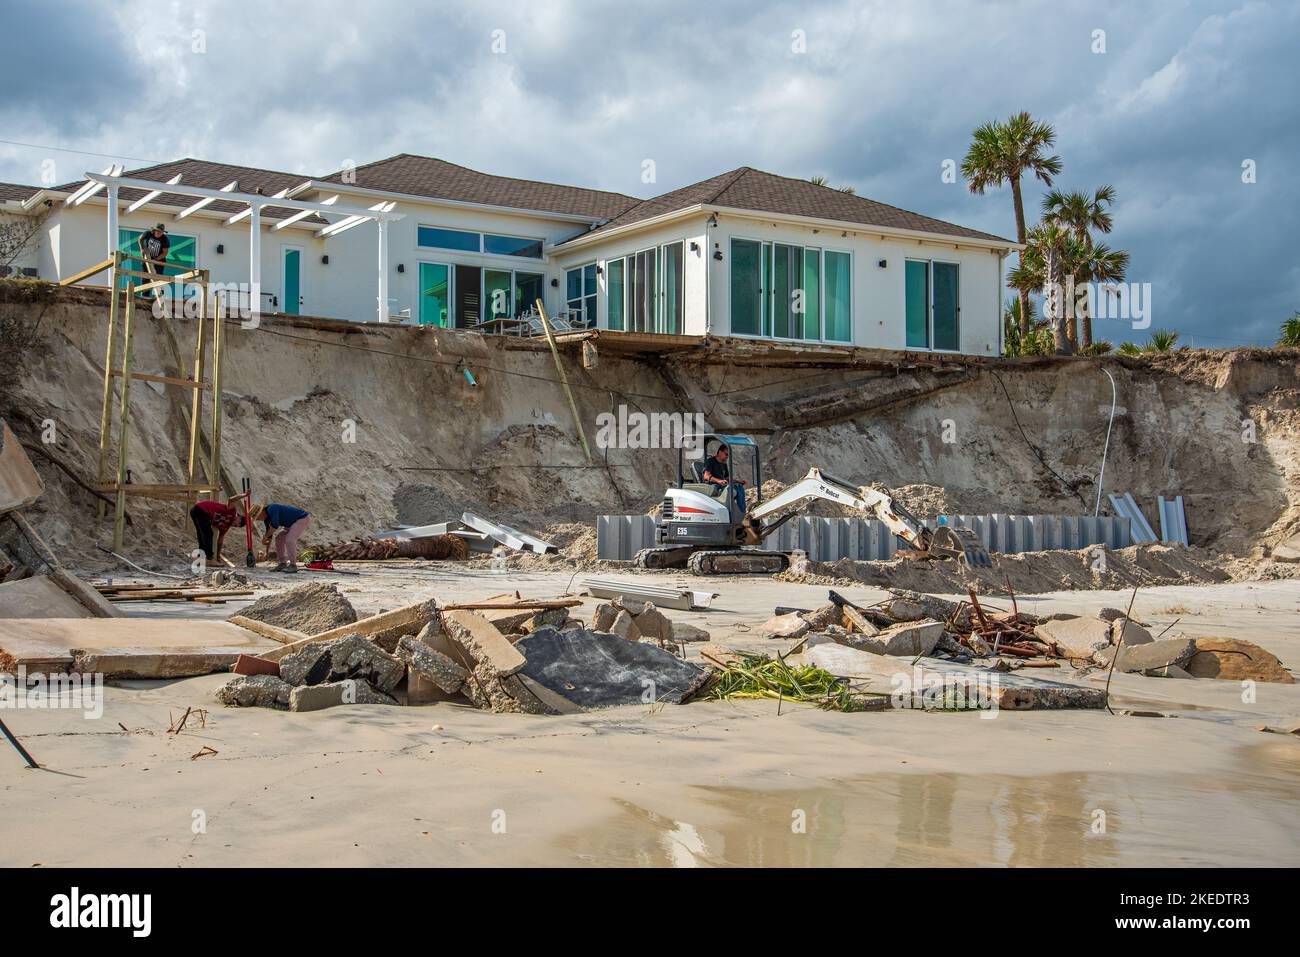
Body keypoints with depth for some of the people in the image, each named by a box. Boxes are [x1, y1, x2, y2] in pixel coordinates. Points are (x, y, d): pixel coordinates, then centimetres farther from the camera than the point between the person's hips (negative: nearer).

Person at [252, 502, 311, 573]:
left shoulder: (271, 509, -25)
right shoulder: (267, 517, 6)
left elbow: (275, 525, -34)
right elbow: (269, 533, 13)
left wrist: (265, 537, -18)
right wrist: (266, 551, 13)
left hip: (303, 519, -10)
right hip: (295, 520, 10)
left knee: (289, 540, -22)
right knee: (279, 539, 6)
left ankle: (293, 566, -15)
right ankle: (283, 564, 9)